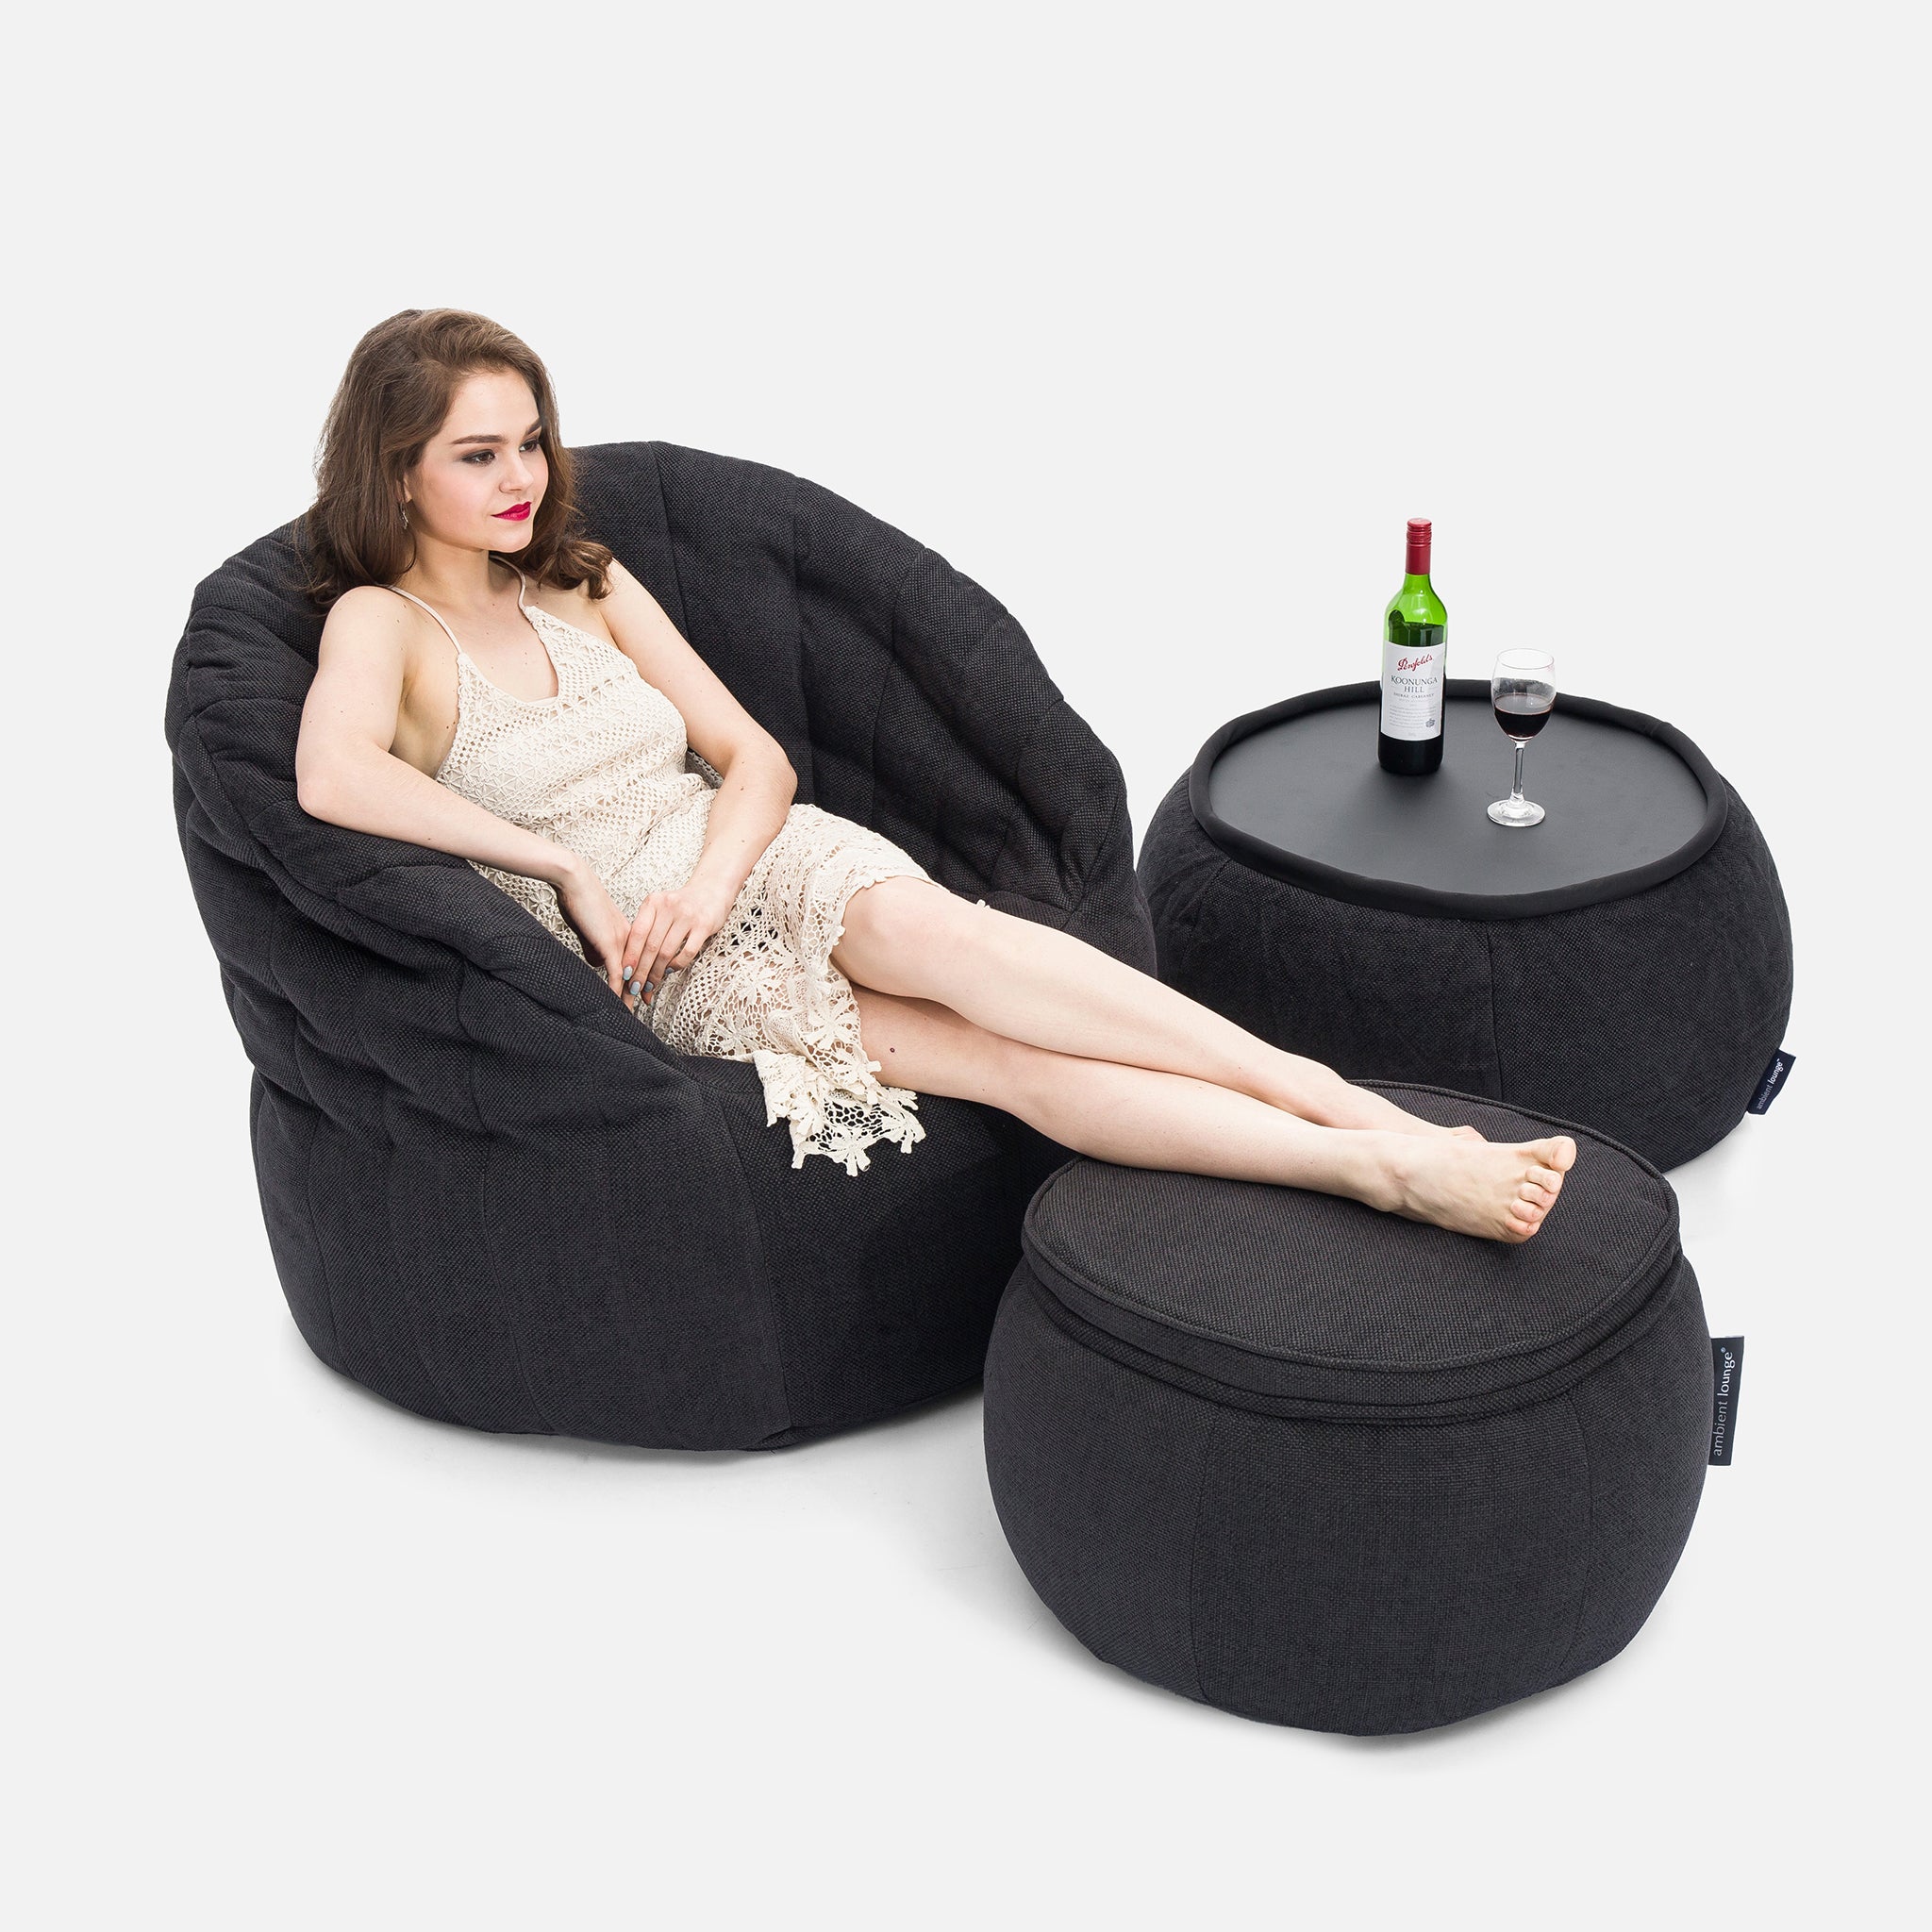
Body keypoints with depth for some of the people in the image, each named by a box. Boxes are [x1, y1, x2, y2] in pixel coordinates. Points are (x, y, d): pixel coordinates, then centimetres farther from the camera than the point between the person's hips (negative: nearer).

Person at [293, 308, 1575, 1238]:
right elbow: (332, 780, -24)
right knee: (999, 1053, -28)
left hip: (756, 864, 4)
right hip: (657, 973, -4)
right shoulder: (382, 623, -1)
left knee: (932, 928, -34)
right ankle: (1382, 1161, -42)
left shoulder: (588, 585, 15)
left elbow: (757, 756, 10)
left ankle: (1349, 1111, -43)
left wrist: (710, 877, -11)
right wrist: (561, 864, -18)